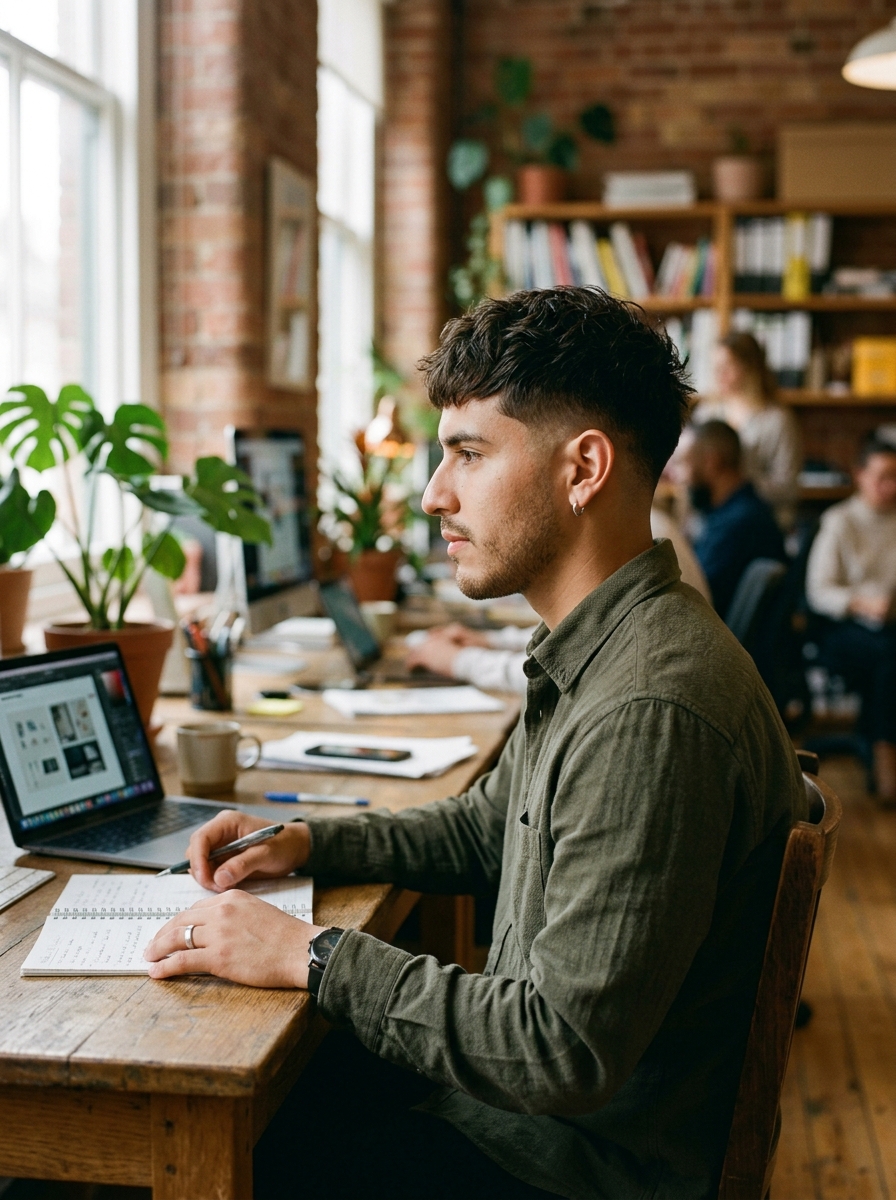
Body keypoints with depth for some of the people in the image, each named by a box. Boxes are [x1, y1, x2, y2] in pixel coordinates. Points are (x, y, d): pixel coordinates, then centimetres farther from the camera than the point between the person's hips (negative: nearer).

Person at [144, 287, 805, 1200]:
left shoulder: (649, 714, -30)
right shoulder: (592, 653, 5)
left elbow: (565, 1053, -30)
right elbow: (488, 828, 19)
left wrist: (315, 958, -22)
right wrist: (308, 842, 6)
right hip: (520, 1077, 9)